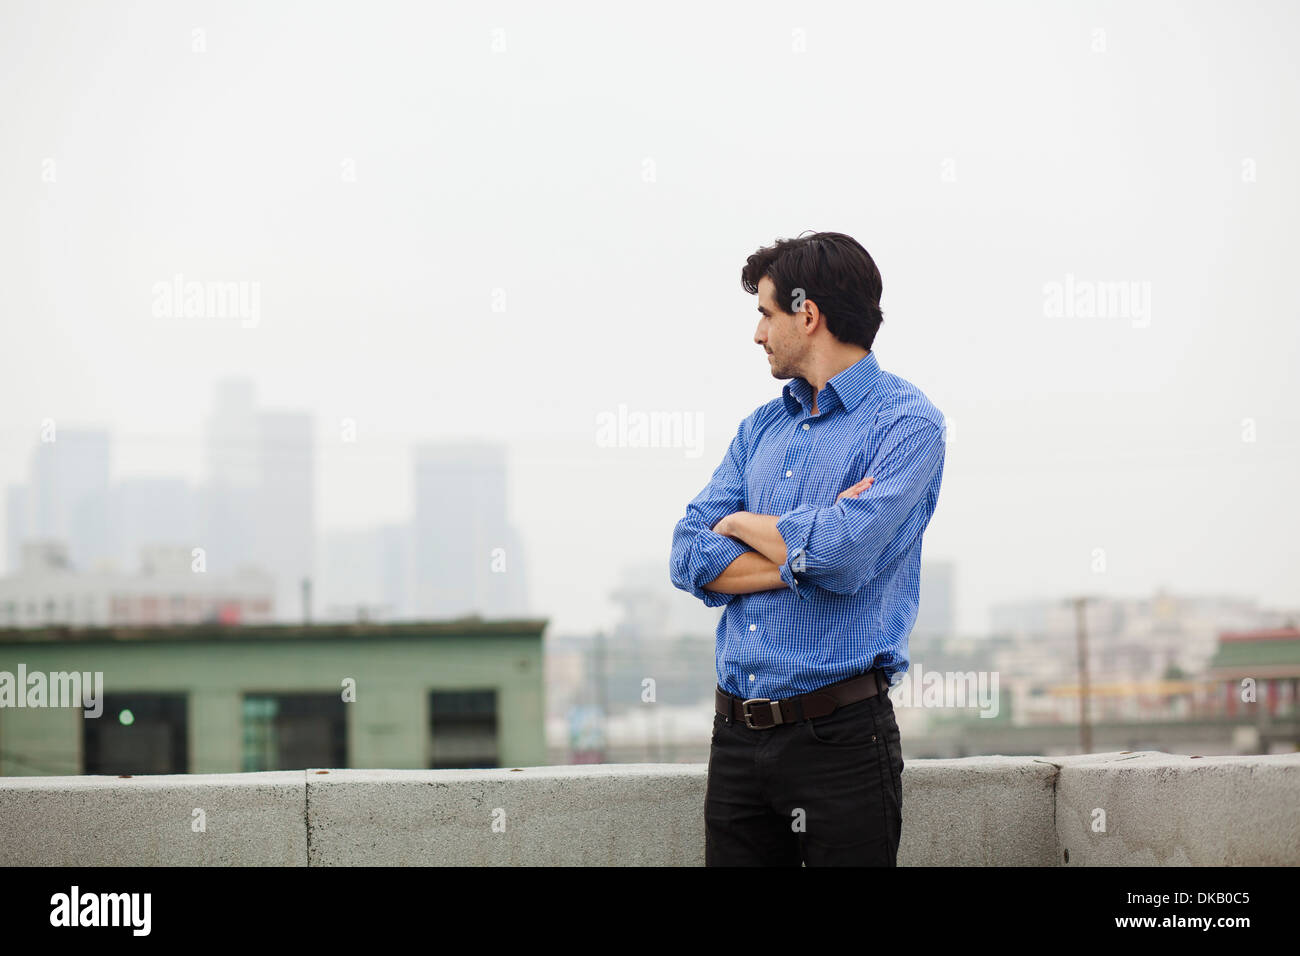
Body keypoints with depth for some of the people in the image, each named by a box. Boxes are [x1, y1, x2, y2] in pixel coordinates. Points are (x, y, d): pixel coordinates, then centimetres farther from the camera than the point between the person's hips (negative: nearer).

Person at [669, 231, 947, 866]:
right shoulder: (762, 427, 15)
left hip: (837, 737, -6)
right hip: (737, 735, 6)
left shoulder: (906, 421, -5)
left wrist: (743, 525, -2)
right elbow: (690, 560, 5)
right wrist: (804, 554, -10)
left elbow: (843, 553, -20)